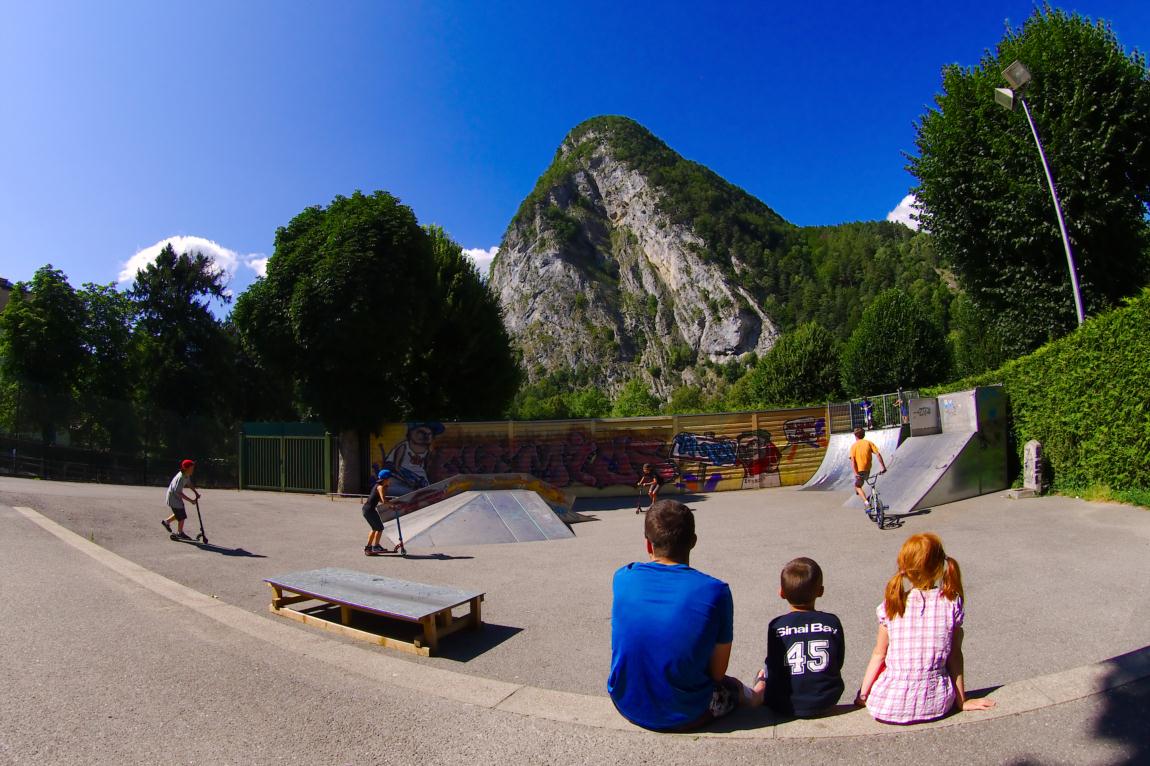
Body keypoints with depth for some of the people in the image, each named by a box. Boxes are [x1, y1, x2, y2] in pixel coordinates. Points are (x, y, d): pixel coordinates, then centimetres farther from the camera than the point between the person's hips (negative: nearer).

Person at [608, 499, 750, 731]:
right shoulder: (715, 591, -20)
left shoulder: (622, 578, -12)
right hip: (683, 716, -3)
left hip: (628, 707, 3)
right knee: (734, 687, 28)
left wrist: (653, 557, 4)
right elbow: (717, 673, -9)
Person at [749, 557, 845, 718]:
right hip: (826, 703, 2)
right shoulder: (832, 622, -7)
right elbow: (838, 663, 4)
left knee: (763, 674, 26)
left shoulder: (777, 626, -12)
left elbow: (773, 670, -5)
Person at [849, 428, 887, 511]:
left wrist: (855, 473, -20)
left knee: (857, 486, 9)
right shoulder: (869, 443, 3)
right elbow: (878, 454, -8)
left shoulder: (854, 446, -3)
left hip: (859, 470, -4)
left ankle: (866, 502, -10)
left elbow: (852, 461, -14)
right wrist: (884, 467, -7)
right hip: (867, 469, 4)